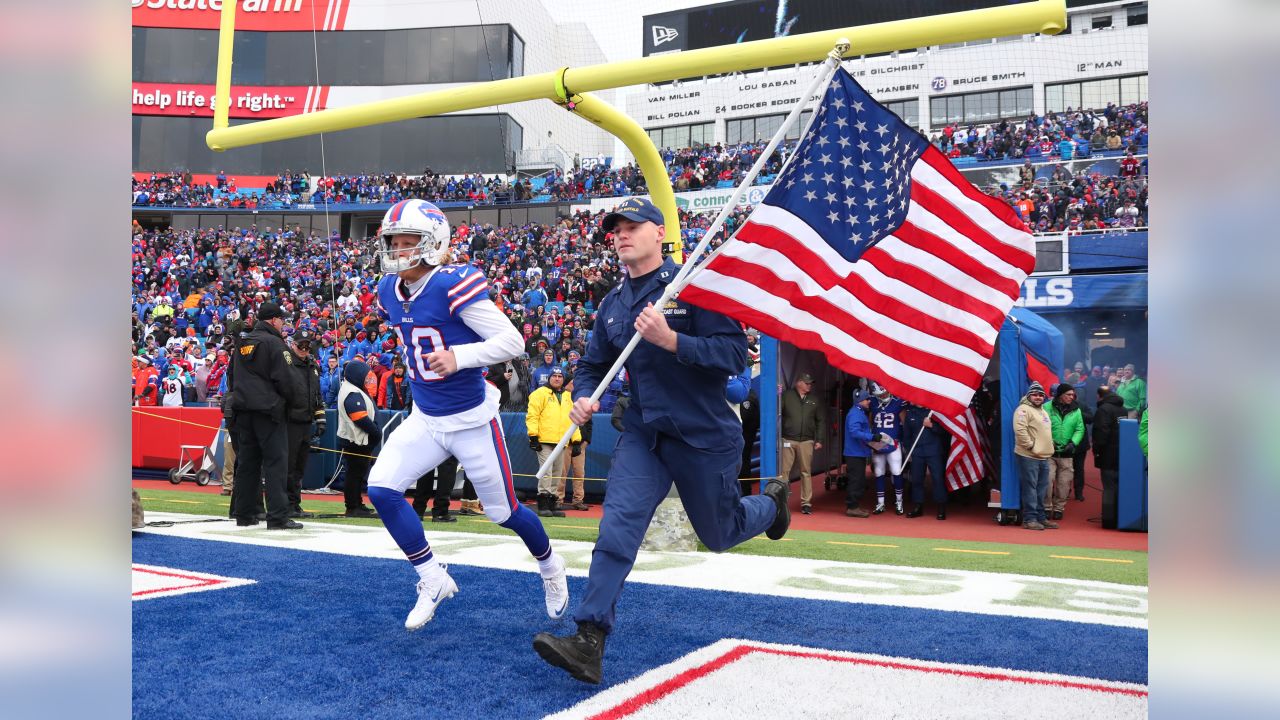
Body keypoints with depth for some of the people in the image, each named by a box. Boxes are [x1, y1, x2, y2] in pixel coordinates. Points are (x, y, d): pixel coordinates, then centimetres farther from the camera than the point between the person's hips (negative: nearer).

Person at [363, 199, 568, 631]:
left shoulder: (453, 286, -22)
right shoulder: (389, 291, 0)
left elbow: (512, 341, -25)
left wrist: (459, 357, -35)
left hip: (472, 420, -6)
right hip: (425, 420, 6)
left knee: (503, 511, 7)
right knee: (381, 489, -10)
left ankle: (550, 565, 39)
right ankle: (433, 581, 8)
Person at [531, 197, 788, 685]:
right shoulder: (613, 305, 7)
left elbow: (735, 354, -18)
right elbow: (594, 364, 19)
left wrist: (671, 340, -30)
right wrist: (583, 397, -3)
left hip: (705, 435, -4)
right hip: (643, 432, 4)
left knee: (719, 536, 14)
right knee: (618, 525, -14)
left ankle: (770, 502, 47)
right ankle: (589, 643, -15)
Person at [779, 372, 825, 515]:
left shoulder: (815, 400, 11)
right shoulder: (786, 396, 3)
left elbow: (821, 421, 11)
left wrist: (819, 440, 6)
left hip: (806, 441, 2)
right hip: (788, 440, -2)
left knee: (806, 472, 4)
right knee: (784, 471, -4)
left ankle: (806, 502, 9)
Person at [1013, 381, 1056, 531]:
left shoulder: (1043, 411, 21)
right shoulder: (1023, 409, -9)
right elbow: (1020, 430, -22)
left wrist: (1049, 447, 18)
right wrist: (1031, 446, -19)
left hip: (1043, 457, 9)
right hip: (1028, 456, -9)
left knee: (1041, 488, 12)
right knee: (1030, 487, -8)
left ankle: (1040, 517, 19)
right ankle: (1029, 519, -5)